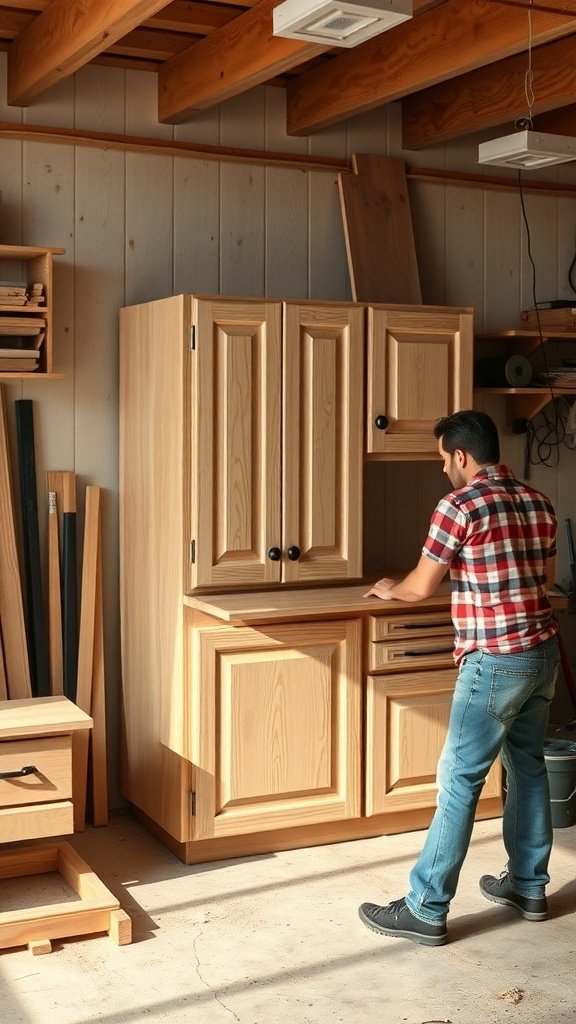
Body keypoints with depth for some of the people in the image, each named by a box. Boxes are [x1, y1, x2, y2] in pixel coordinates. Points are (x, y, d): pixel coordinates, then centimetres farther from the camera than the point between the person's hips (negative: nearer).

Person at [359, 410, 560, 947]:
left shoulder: (460, 505, -13)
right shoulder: (538, 503, 8)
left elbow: (422, 586, -6)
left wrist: (390, 589, 15)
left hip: (495, 661, -8)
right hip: (543, 652, 8)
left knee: (459, 780, -4)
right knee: (527, 765, 18)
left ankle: (425, 911, 2)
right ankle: (528, 886, 30)